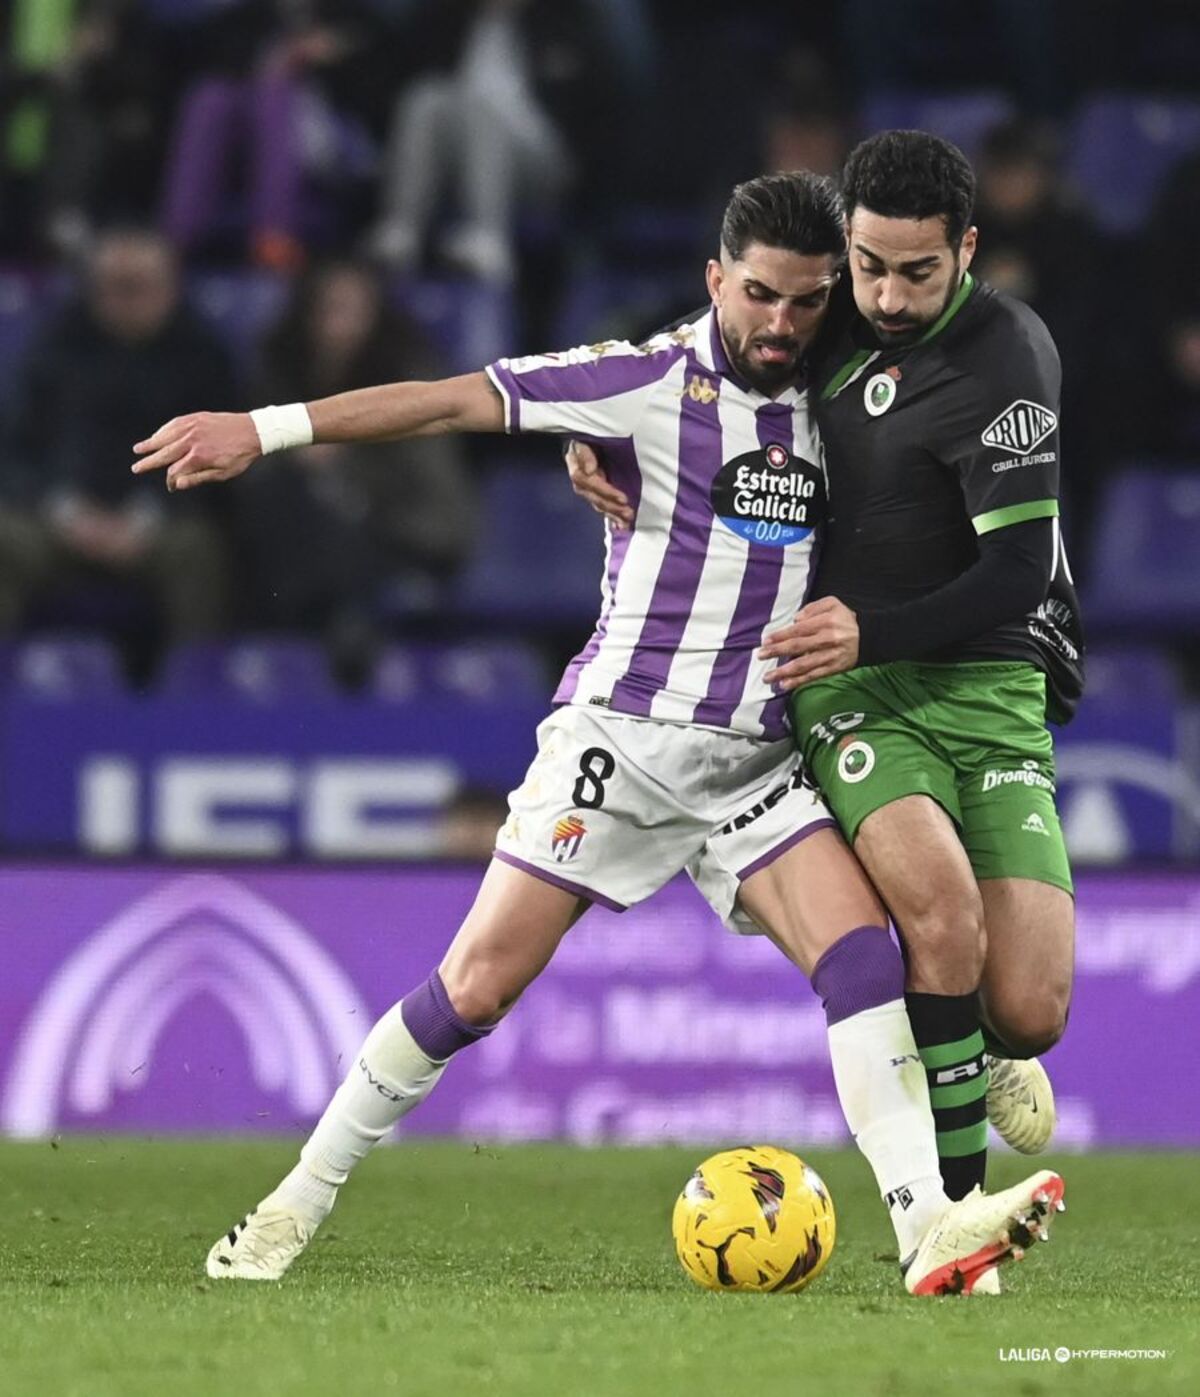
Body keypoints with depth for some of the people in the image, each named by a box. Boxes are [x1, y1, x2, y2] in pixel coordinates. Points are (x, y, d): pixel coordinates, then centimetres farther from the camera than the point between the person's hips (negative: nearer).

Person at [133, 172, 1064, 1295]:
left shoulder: (828, 402, 7)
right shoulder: (655, 380, -9)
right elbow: (455, 401, -15)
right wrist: (267, 428, -21)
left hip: (754, 762, 4)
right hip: (622, 735, -4)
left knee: (865, 958, -16)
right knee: (477, 986, -5)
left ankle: (931, 1231, -24)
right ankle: (295, 1208, 10)